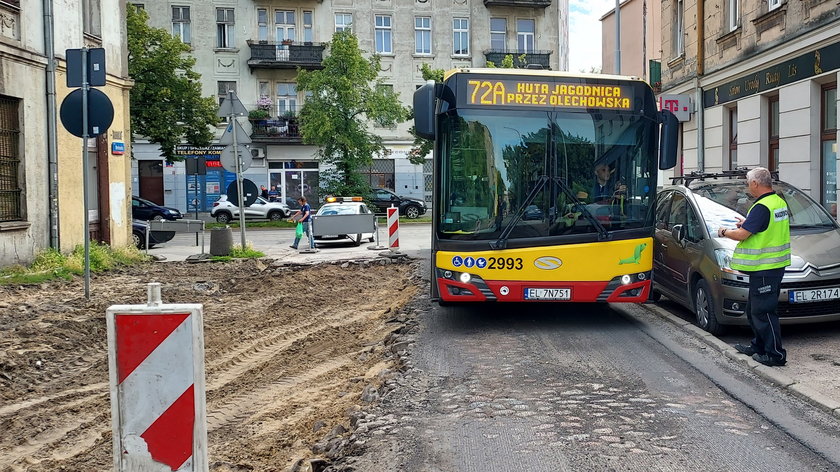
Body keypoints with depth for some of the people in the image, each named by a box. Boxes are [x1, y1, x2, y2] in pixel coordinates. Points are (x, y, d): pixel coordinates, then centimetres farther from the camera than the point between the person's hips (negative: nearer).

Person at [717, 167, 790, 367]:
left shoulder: (761, 207, -19)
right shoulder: (780, 202, 11)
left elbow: (742, 235, -19)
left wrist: (724, 232, -1)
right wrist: (747, 223, 23)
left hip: (764, 268, -10)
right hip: (776, 265, 10)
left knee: (763, 311, -4)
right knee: (754, 309, 19)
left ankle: (775, 354, 1)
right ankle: (758, 345, 29)